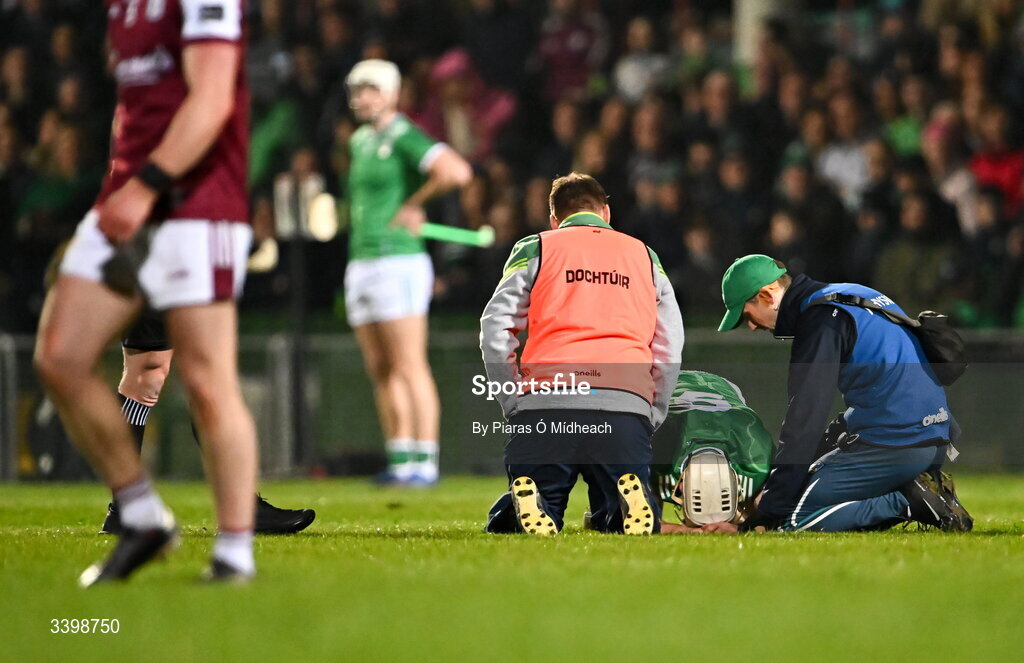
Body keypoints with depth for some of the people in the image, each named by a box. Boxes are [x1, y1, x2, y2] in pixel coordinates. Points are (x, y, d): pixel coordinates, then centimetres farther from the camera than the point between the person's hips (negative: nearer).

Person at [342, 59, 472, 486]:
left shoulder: (404, 137, -9)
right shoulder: (360, 142, 17)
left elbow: (457, 172, -23)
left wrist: (413, 204, -12)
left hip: (399, 262, -9)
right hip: (361, 265, 9)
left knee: (409, 367, -10)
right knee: (381, 371, 7)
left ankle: (424, 462, -10)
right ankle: (399, 461, 9)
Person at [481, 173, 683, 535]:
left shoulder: (534, 249, 17)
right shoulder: (645, 255, 25)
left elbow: (494, 329, 7)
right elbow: (669, 347, 20)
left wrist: (513, 405, 11)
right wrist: (651, 420, 23)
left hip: (546, 399, -1)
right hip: (627, 403, 1)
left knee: (506, 523, 6)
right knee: (626, 521, 9)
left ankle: (528, 501, -28)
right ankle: (630, 494, -25)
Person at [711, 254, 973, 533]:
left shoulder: (820, 320, -11)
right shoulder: (854, 294, 19)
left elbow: (804, 423, -16)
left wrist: (762, 518, -15)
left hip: (895, 442, -10)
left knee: (793, 516, -8)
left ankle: (910, 501, -12)